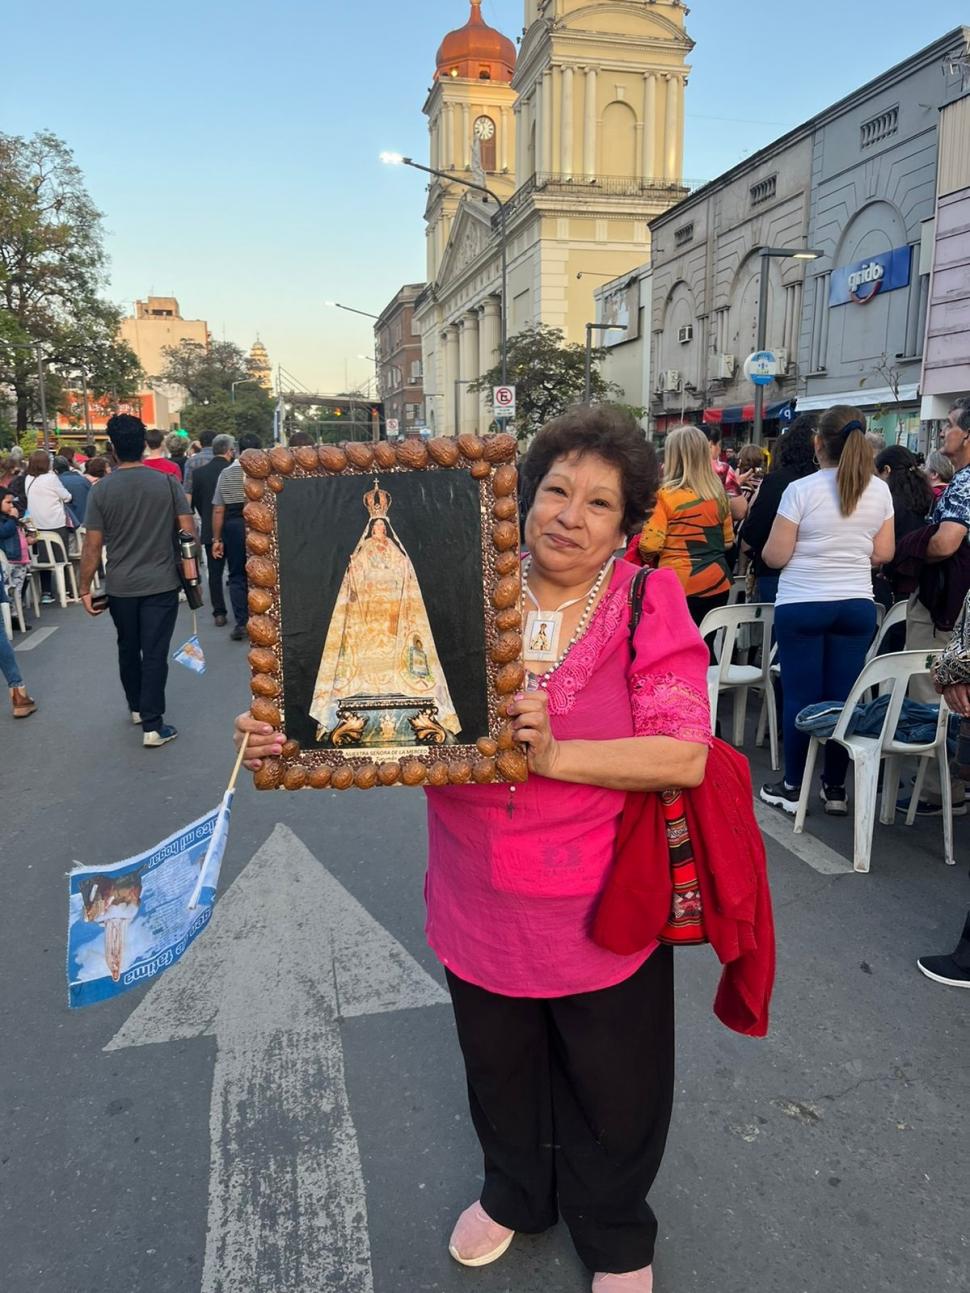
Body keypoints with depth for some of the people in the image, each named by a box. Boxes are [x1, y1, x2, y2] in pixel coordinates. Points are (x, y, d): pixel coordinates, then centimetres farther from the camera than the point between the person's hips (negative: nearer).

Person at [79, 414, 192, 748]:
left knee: (128, 649, 19)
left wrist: (85, 588, 3)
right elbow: (188, 533, -7)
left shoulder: (101, 491, -6)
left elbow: (92, 547, -5)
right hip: (161, 584, -1)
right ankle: (152, 726, 0)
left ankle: (137, 707, 37)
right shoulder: (168, 483, -6)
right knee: (155, 654, 1)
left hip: (120, 587, 1)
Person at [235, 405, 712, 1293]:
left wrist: (555, 754, -30)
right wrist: (291, 743, -15)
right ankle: (515, 1193, 60)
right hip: (482, 908, 3)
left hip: (602, 912, -2)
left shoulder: (650, 606, -13)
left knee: (613, 1086, 20)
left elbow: (684, 757, -21)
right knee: (500, 1067, 26)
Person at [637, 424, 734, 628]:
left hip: (679, 586, -5)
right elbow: (728, 541, 15)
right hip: (716, 583, 5)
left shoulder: (665, 495, -11)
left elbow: (650, 545, -13)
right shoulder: (718, 494, 4)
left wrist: (649, 561, 8)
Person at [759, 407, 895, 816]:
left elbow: (775, 556, -11)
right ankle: (836, 789, 19)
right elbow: (883, 553, 6)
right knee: (842, 696, 9)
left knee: (800, 696, 4)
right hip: (857, 604, 4)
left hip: (802, 605, -4)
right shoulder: (880, 491, 2)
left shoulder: (801, 490, -12)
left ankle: (792, 787, 14)